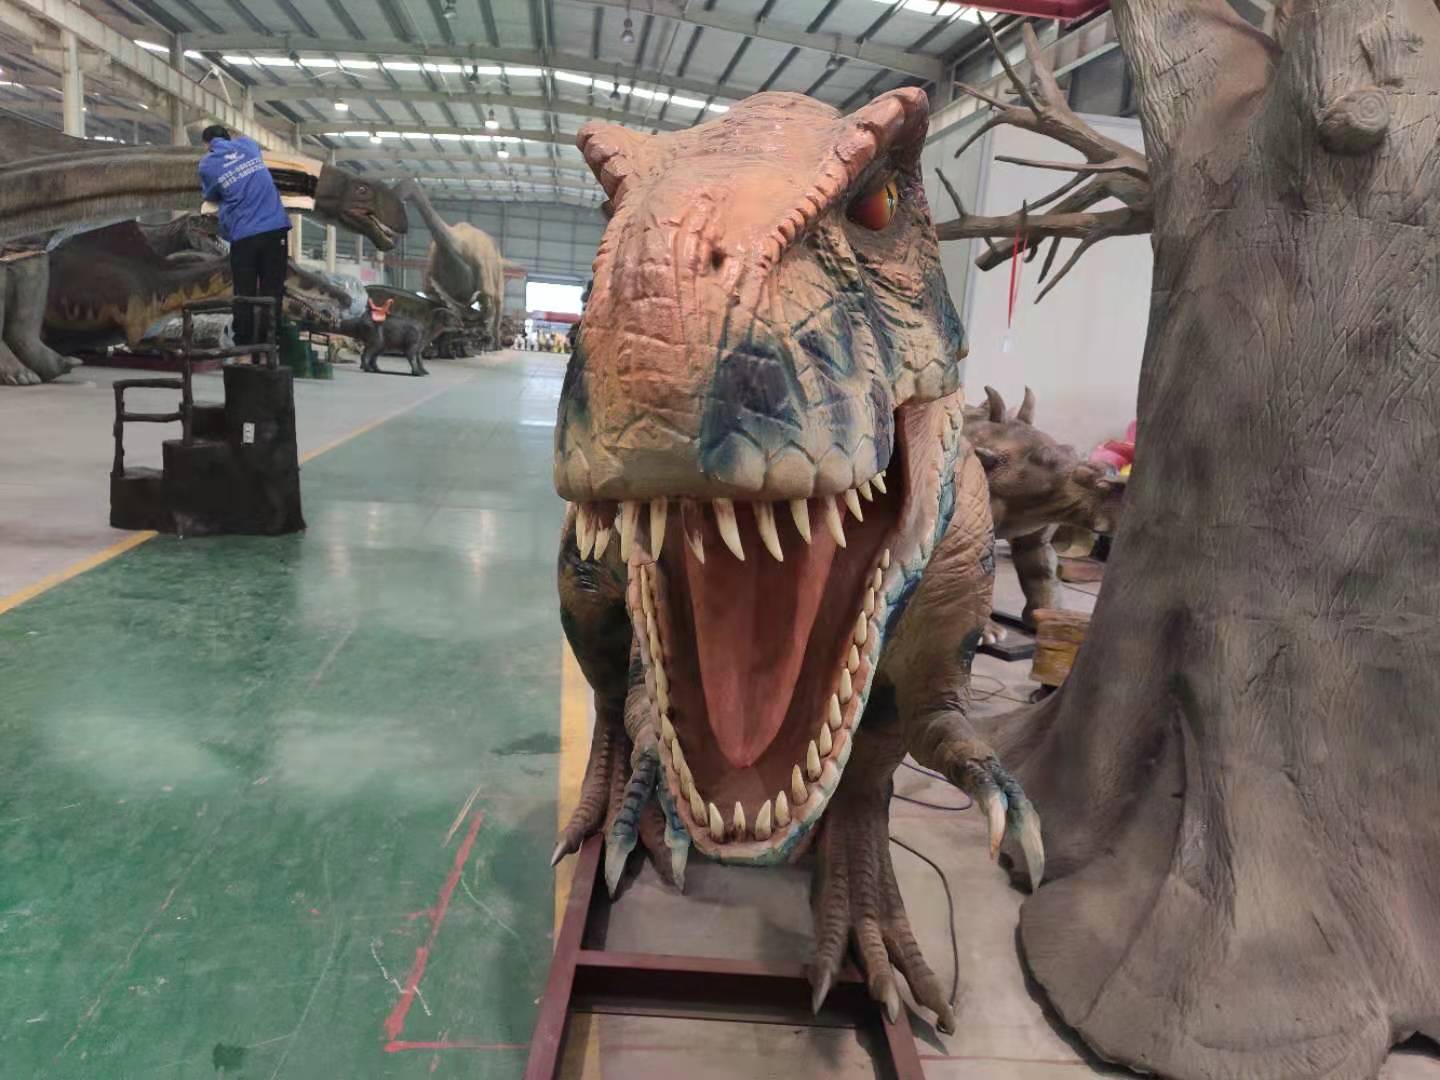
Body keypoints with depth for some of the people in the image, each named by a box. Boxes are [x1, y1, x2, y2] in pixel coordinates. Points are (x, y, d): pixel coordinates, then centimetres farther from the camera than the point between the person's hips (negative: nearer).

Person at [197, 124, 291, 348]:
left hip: (243, 234, -2)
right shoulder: (246, 144, 13)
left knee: (244, 293, 7)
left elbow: (211, 197, 19)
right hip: (275, 227, 2)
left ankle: (243, 343, 10)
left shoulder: (207, 164, 5)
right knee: (272, 290, 5)